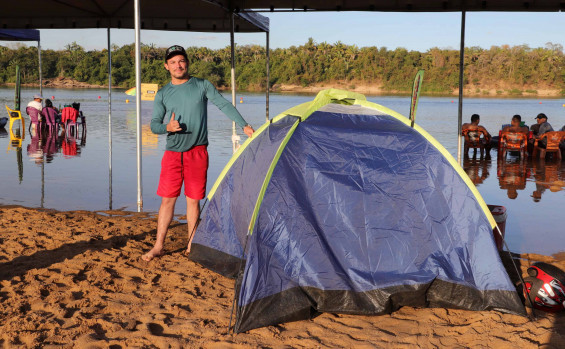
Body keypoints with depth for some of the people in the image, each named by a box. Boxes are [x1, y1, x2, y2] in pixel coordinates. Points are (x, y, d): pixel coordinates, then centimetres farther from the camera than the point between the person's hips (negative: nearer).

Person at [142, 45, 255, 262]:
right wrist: (167, 127, -19)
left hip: (197, 152, -1)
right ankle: (158, 246, 7)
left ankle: (191, 246, 14)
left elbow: (224, 105, -3)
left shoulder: (202, 86, 3)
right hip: (172, 153, 1)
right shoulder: (163, 94, 7)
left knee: (193, 199, 4)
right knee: (167, 199, 1)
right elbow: (154, 124, 4)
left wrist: (244, 125, -13)